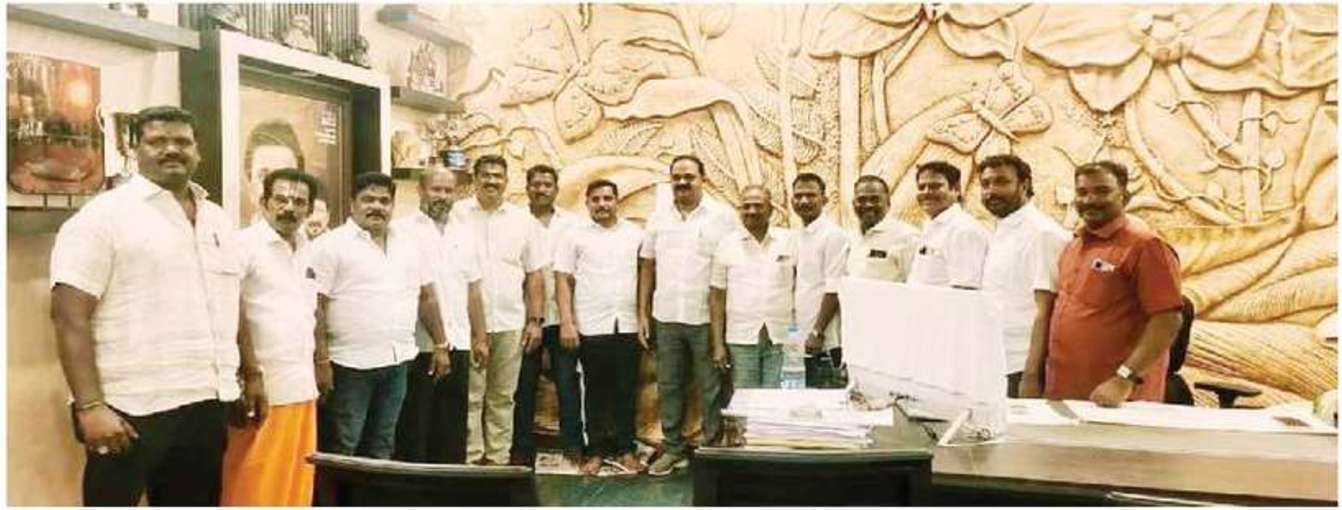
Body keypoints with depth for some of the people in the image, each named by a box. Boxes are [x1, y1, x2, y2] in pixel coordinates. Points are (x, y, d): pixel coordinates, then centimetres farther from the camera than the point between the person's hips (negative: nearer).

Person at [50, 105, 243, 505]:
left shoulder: (217, 219, 13)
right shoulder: (104, 215, -5)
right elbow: (69, 316, -12)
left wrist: (251, 375, 14)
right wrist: (90, 406, -18)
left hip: (207, 405, 6)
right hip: (132, 410, -6)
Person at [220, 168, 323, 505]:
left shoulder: (307, 250, 14)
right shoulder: (244, 245, -9)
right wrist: (249, 376, -19)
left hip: (302, 389, 7)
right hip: (261, 390, -7)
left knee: (295, 486, 13)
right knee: (251, 490, 0)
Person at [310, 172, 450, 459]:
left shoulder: (409, 245, 11)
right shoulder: (332, 245, -7)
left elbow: (427, 297, 15)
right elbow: (316, 306, -11)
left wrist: (440, 345, 11)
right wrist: (321, 360, -16)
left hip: (398, 361, 5)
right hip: (350, 363, -5)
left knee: (382, 448, 15)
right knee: (341, 451, 2)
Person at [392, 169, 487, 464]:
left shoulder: (462, 238, 16)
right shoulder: (402, 231, -4)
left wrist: (480, 337, 13)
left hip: (457, 344, 6)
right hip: (418, 346, -5)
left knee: (452, 425, 12)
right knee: (413, 424, 4)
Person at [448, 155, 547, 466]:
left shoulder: (523, 221, 8)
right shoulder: (458, 215, -1)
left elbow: (534, 275, 10)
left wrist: (534, 319, 3)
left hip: (510, 323, 3)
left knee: (502, 396, 11)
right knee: (470, 396, 3)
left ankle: (498, 457, 20)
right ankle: (471, 458, 13)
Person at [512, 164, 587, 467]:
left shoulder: (573, 223, 7)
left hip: (562, 316, 1)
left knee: (567, 382, 4)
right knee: (524, 385, 7)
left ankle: (573, 444, 14)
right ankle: (522, 448, 17)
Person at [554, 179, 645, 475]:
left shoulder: (636, 235, 8)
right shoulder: (575, 237, 4)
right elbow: (563, 281, 1)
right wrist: (566, 323, -7)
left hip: (629, 326, 1)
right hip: (591, 328, -1)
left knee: (626, 392, 7)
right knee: (596, 393, 7)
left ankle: (624, 450, 18)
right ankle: (596, 452, 16)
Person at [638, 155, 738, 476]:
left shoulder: (722, 216, -3)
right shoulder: (659, 218, 9)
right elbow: (648, 267, 12)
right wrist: (643, 313, 7)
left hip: (707, 318, -4)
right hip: (665, 317, 4)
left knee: (710, 388, 4)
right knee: (668, 386, 12)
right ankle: (673, 448, 24)